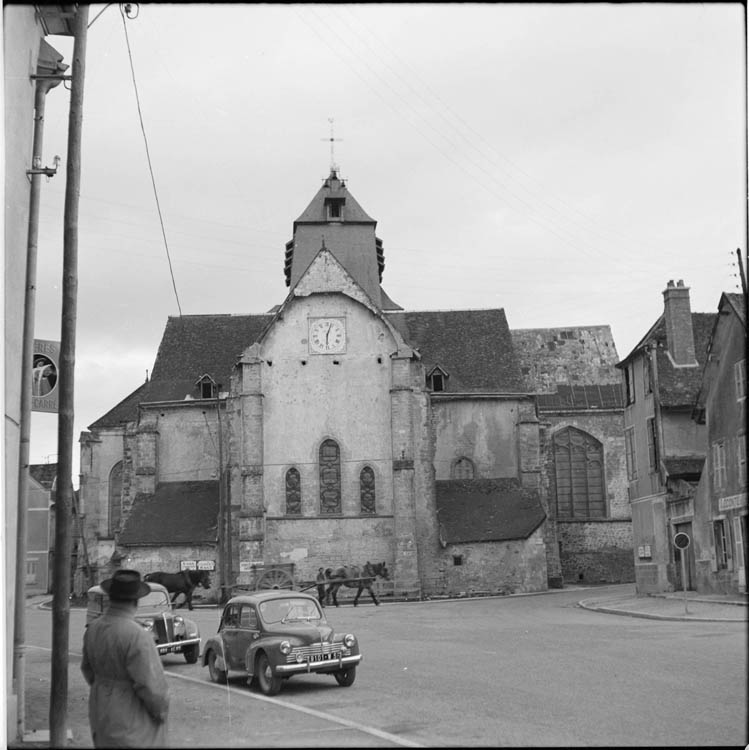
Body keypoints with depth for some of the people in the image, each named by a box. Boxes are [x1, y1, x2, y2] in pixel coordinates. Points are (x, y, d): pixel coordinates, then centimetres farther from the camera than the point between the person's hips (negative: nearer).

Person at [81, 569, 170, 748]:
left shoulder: (93, 628, 0)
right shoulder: (137, 636, -24)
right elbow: (151, 685, -23)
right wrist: (161, 712, -6)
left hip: (102, 711, 8)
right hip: (131, 723, -8)